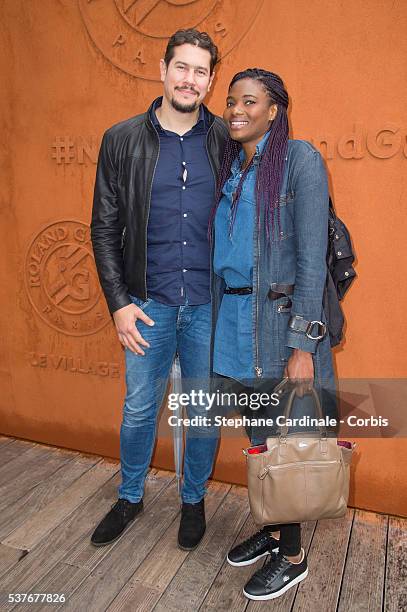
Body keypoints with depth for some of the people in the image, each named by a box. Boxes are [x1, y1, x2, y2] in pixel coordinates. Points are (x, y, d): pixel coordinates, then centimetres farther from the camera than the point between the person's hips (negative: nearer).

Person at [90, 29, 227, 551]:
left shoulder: (226, 140, 1)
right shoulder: (122, 140, 0)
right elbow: (105, 228, 1)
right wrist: (119, 302, -5)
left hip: (210, 306, 1)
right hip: (149, 305, 0)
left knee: (205, 411, 14)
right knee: (138, 408, 14)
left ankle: (193, 499, 39)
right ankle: (130, 497, 40)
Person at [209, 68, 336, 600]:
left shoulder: (300, 159, -7)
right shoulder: (230, 167, 13)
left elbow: (311, 257, -13)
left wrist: (302, 347, -17)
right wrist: (218, 324, 13)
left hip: (281, 322, -6)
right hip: (233, 320, 6)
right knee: (259, 438, 17)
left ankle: (292, 556, 29)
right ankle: (272, 528, 39)